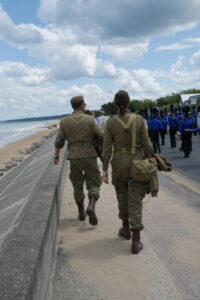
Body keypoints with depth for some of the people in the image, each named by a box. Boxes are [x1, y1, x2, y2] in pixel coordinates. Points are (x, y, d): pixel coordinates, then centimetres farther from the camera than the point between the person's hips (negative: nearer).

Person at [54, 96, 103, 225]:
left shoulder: (64, 121, 1)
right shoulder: (90, 119, -5)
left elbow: (59, 141, 2)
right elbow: (101, 136, -4)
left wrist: (56, 156, 15)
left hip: (74, 157, 2)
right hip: (89, 155, -2)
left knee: (77, 185, 15)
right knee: (94, 183, 8)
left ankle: (81, 213, 22)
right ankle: (91, 206, -17)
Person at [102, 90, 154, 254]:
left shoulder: (111, 122, -6)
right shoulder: (140, 120, -8)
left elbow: (107, 147, -7)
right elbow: (146, 145, -6)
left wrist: (105, 169, -2)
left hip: (119, 163, 1)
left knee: (122, 196, 22)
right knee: (135, 201, 2)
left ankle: (126, 229, 37)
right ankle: (136, 242, 1)